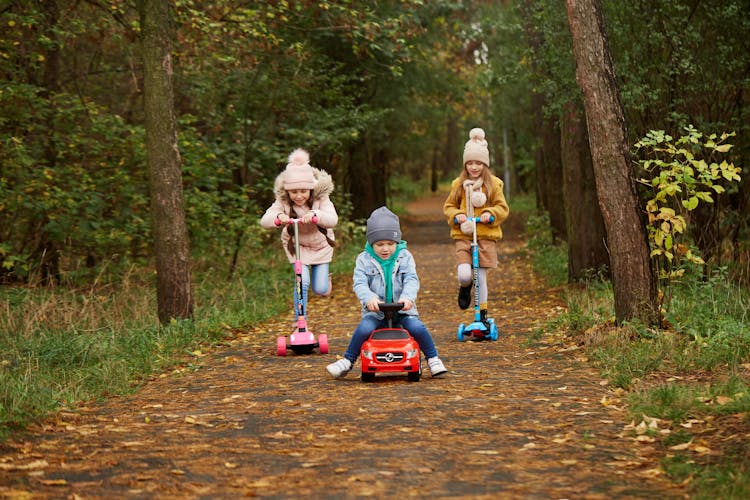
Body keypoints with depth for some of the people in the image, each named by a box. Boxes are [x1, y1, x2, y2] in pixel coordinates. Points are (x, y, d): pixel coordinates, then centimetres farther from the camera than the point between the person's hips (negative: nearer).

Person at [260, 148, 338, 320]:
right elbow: (264, 221, -34)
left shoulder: (321, 199, -24)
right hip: (296, 244, 0)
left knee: (321, 290, 0)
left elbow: (332, 220, -40)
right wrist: (278, 217, -57)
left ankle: (324, 278, 39)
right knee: (303, 281, -21)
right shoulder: (283, 202, -23)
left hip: (320, 244, 1)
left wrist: (315, 215, -60)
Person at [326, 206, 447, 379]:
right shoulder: (364, 259, 3)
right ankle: (347, 361, -11)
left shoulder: (405, 257, 4)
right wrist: (369, 298, -29)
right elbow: (360, 284, -8)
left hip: (402, 309, 1)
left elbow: (412, 280, -7)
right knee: (364, 329, -28)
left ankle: (433, 359, -4)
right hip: (375, 311, 0)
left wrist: (407, 297, -29)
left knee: (417, 328, -24)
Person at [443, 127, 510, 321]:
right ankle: (465, 288, 19)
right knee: (464, 274, -18)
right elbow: (448, 206, 13)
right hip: (463, 235, 0)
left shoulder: (493, 184, 2)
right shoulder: (458, 184, 7)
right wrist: (456, 215, -8)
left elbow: (502, 208, 3)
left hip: (486, 235, 0)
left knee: (481, 276, 4)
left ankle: (482, 314, 19)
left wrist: (490, 214, -17)